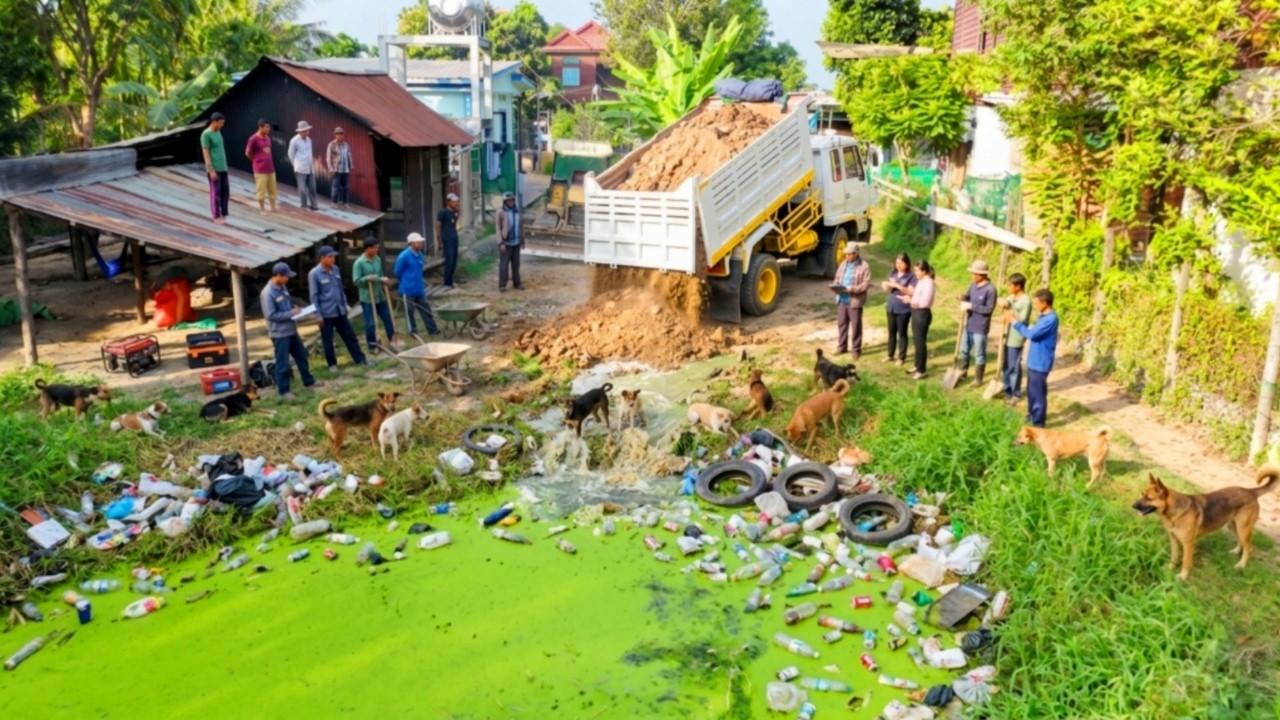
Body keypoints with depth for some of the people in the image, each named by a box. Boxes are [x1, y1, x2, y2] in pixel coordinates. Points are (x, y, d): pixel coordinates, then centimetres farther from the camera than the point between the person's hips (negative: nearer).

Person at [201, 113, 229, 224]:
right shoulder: (205, 134, -13)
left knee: (225, 191, 8)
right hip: (214, 169, -8)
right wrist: (211, 171, -18)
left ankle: (223, 214, 17)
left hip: (222, 168, 8)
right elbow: (205, 154, -15)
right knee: (215, 193, -2)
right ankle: (217, 216, 5)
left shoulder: (218, 132, 13)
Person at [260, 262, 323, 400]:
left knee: (301, 355, 19)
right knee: (282, 362, 1)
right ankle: (283, 391, 12)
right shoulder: (268, 293, -21)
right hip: (279, 333, -9)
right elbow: (271, 315, -23)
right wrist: (290, 313, -20)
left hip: (291, 330, 9)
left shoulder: (283, 287, 6)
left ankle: (308, 381, 34)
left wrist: (295, 309, 0)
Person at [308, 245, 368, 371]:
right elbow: (314, 296, -12)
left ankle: (360, 359, 19)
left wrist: (345, 304, 15)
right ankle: (332, 364, 20)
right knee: (328, 341, 7)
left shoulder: (335, 269, 5)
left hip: (340, 311, 6)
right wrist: (318, 315, -13)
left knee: (350, 335, 11)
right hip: (326, 314, -6)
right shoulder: (314, 274, -14)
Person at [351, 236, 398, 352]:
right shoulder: (359, 263, -14)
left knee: (387, 318, 12)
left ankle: (392, 340, 26)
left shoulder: (378, 259, 5)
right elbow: (356, 281, -15)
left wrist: (383, 280, -4)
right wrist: (367, 278, -27)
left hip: (380, 296, 6)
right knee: (371, 323, 1)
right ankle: (373, 346, 14)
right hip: (367, 298, -6)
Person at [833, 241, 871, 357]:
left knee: (856, 326, 3)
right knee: (841, 323, 13)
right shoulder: (843, 264, 9)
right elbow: (837, 278, 18)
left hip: (855, 300, -6)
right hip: (841, 299, 6)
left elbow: (866, 284, -14)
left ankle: (856, 349, 14)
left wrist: (852, 289, -24)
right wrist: (835, 286, -5)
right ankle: (842, 346, 28)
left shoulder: (864, 266, -10)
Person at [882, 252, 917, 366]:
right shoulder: (893, 273, 6)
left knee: (902, 333, 3)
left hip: (903, 309, -5)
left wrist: (897, 285, -25)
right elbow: (890, 289, 9)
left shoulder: (911, 276, -10)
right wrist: (886, 285, -14)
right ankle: (890, 355, 28)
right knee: (891, 332, 15)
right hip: (891, 307, 5)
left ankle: (902, 357, 14)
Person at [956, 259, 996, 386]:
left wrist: (971, 306, -23)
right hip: (968, 325, 7)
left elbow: (989, 309, -20)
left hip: (980, 328, -7)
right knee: (964, 350, 19)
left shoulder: (990, 289, -19)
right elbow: (967, 296, 14)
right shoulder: (974, 285, 3)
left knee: (979, 354, 6)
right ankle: (962, 373, 36)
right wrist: (963, 298, -10)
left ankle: (978, 379, 19)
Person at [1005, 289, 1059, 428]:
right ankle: (1032, 415, 39)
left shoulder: (1051, 319, -24)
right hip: (1034, 361, 10)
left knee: (1038, 393, 0)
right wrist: (1014, 320, 7)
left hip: (1040, 363, -10)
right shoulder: (1044, 317, 8)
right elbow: (1033, 333, 15)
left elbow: (1032, 334, -28)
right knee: (1031, 390, 23)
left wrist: (1014, 321, -22)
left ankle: (1038, 424, 10)